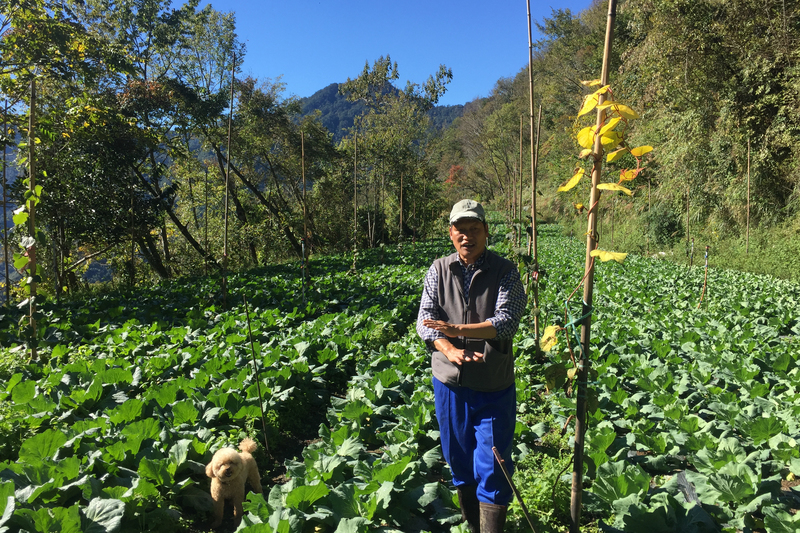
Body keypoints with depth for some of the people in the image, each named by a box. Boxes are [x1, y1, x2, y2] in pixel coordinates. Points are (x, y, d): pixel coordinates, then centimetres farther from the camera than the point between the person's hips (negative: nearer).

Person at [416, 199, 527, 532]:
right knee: (459, 462, 18)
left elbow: (506, 322, -16)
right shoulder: (439, 270, 3)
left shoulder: (504, 272, -5)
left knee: (491, 470, 1)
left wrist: (456, 328, -26)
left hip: (493, 386, -3)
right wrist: (450, 350, -24)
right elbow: (425, 319, -6)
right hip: (449, 382, 3)